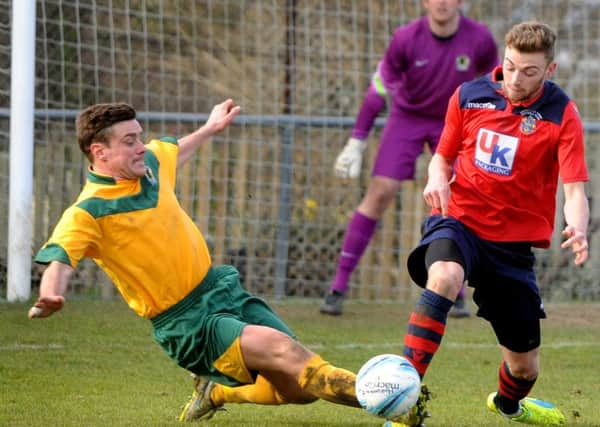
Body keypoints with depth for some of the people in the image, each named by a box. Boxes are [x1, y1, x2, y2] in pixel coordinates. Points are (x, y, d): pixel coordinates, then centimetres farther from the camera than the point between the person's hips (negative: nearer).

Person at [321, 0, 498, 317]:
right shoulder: (407, 39, -22)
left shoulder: (480, 40, -19)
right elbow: (379, 88, -11)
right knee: (379, 194, -12)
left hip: (453, 121, 1)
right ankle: (338, 286, -10)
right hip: (407, 116, -1)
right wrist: (356, 143, -12)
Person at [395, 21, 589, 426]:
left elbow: (575, 190, -16)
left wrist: (578, 230, -38)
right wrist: (437, 179, -11)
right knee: (444, 277, -38)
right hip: (460, 219, -1)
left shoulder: (561, 115, -9)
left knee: (524, 364, 10)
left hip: (514, 240, 1)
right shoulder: (469, 96, -3)